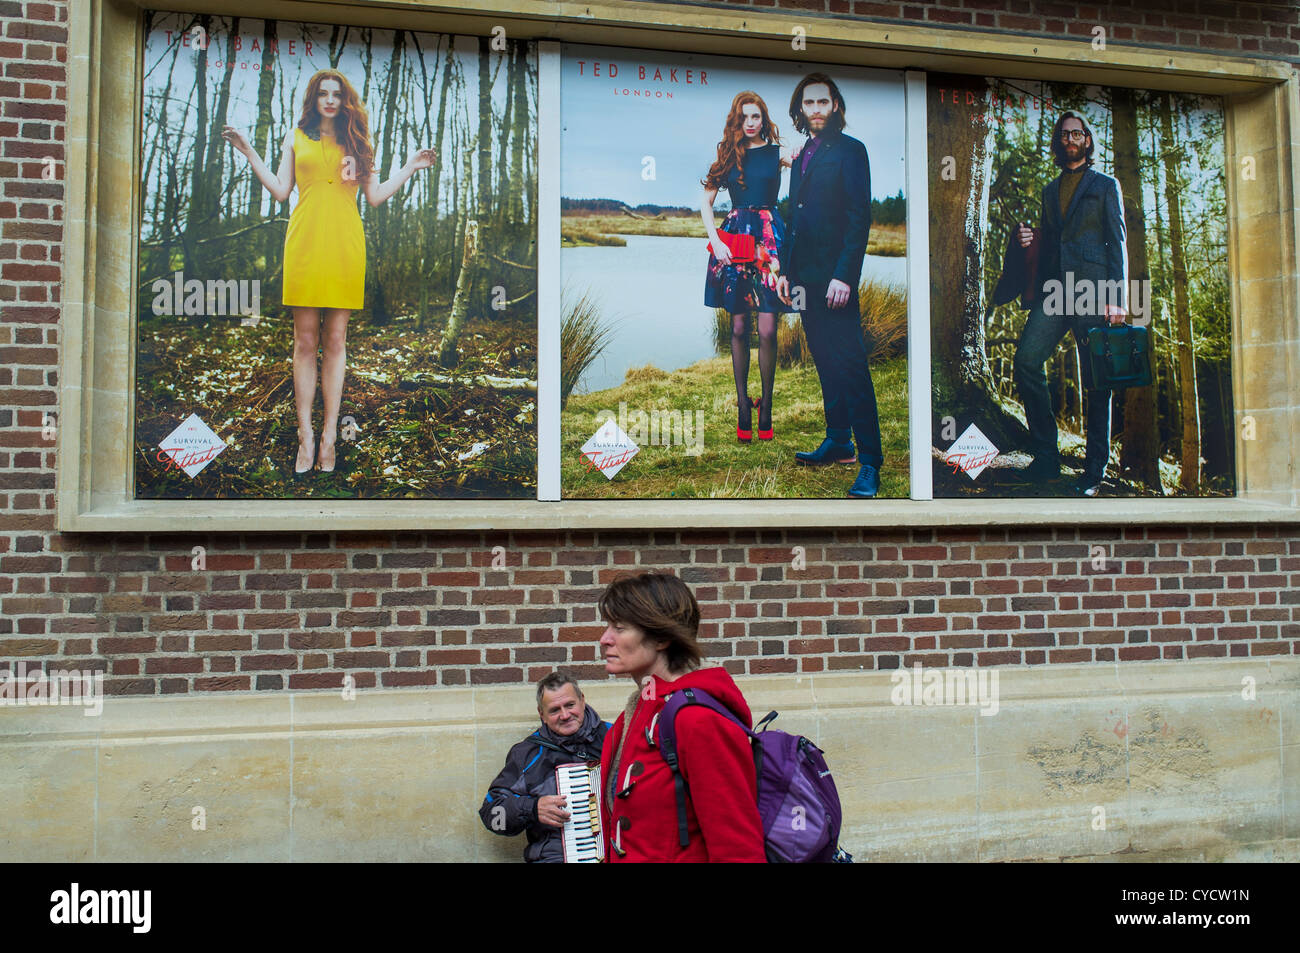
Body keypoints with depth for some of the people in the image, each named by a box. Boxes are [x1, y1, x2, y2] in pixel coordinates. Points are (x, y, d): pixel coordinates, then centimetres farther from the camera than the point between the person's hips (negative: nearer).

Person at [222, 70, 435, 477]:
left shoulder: (356, 141, 16)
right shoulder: (297, 137, 16)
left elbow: (376, 196, 12)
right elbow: (280, 190, 11)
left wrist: (409, 168, 10)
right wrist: (249, 152, 7)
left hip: (344, 245, 0)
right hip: (305, 242, 0)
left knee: (336, 340, 0)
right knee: (305, 340, -3)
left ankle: (329, 436, 4)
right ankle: (306, 437, 0)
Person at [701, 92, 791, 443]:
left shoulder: (778, 153, 6)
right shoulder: (729, 154, 10)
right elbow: (706, 202, 10)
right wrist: (715, 240, -2)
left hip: (768, 236, -1)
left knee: (767, 330, -8)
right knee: (739, 328, 3)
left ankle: (766, 409, 0)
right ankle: (743, 408, 9)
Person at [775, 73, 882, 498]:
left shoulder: (849, 151, -5)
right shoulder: (802, 156, 18)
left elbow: (859, 218, -12)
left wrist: (844, 275, -19)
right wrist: (786, 269, 15)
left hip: (835, 276, -8)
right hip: (807, 278, 8)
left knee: (851, 365, -9)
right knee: (825, 363, 13)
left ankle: (869, 462, -7)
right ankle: (838, 441, 24)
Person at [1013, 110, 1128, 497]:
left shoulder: (1105, 185, 9)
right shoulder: (1050, 190, 23)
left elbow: (1117, 243, 2)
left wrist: (1117, 297, -8)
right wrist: (1029, 238, 1)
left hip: (1093, 289, -4)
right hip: (1055, 289, 4)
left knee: (1096, 381, -3)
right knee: (1026, 359, -14)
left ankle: (1094, 473, 4)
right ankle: (1046, 457, -4)